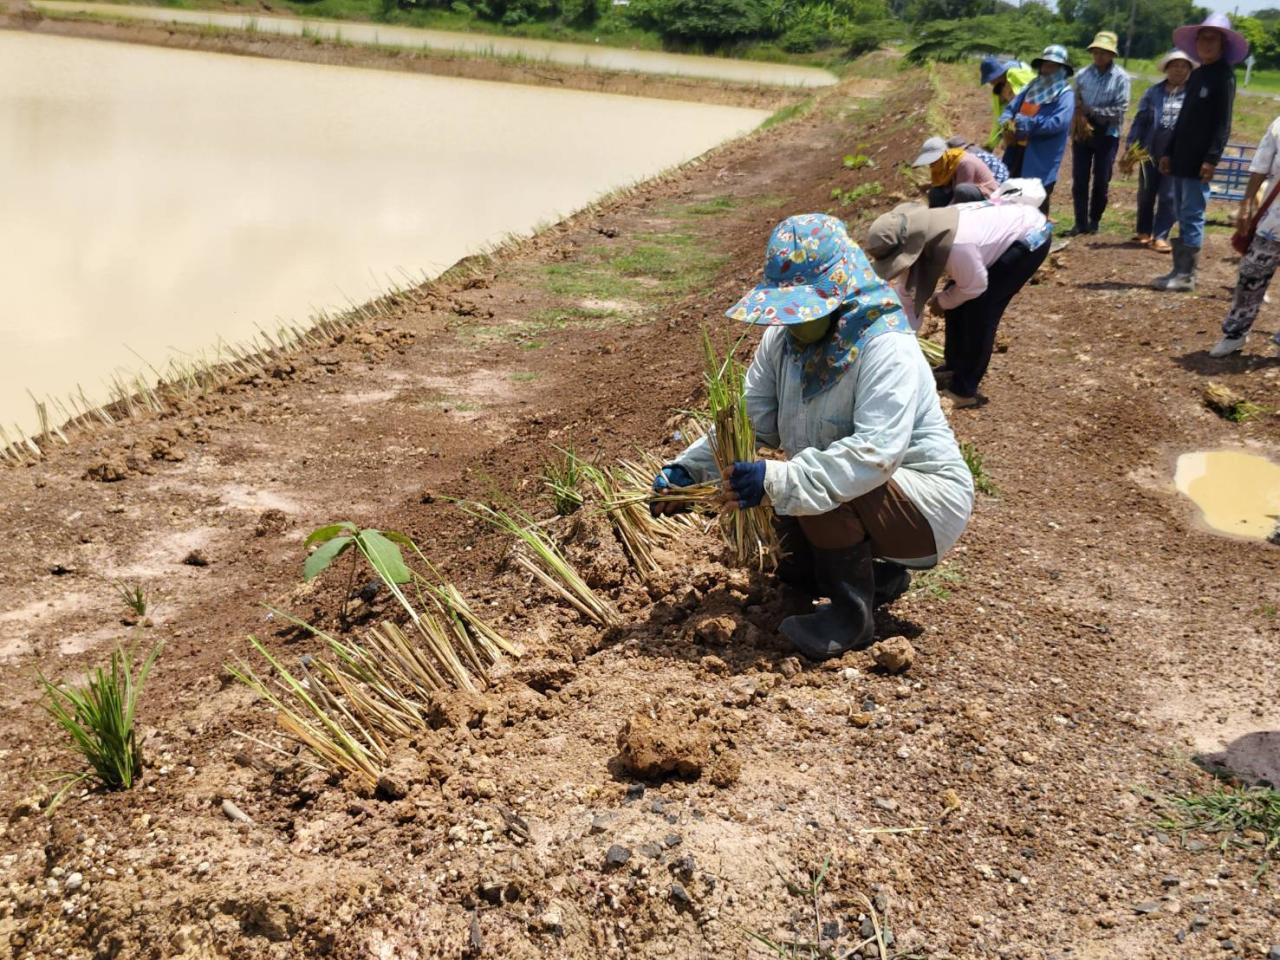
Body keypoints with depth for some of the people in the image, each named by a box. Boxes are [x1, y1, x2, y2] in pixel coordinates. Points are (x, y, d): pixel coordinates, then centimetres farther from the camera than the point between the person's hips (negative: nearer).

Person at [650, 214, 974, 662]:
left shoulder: (886, 349, -28)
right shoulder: (785, 339, -3)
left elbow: (876, 453, -39)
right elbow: (749, 419, -3)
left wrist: (778, 480, -47)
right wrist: (687, 470, -19)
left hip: (927, 504, -8)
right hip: (854, 507, 9)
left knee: (822, 493, -32)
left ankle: (853, 612, -13)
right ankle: (879, 573, 23)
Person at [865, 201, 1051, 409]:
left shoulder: (954, 246, -39)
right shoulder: (922, 235, -12)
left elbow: (974, 287, -21)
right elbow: (912, 290, 1)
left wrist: (942, 302, -4)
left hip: (1030, 238, -8)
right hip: (1008, 225, 8)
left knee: (978, 309, -13)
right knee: (958, 303, 8)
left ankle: (964, 389, -3)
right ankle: (954, 367, 27)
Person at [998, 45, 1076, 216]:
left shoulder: (1065, 94, -7)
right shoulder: (1031, 87, 16)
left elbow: (1058, 123, -20)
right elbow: (1011, 107, 14)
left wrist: (1028, 124, -19)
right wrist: (1006, 122, -10)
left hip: (1041, 158, -7)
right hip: (1019, 150, 7)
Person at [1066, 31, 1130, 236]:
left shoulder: (1121, 78, -5)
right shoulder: (1082, 75, 5)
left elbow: (1121, 108, -10)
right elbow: (1075, 104, 6)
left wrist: (1092, 111, -14)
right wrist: (1081, 121, -12)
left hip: (1107, 134, -2)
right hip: (1082, 132, 3)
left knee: (1101, 181, 3)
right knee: (1079, 180, 0)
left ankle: (1094, 221, 17)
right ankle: (1080, 223, 5)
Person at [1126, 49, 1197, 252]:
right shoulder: (1153, 92, 4)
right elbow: (1140, 120, 5)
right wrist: (1130, 145, -3)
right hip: (1150, 152, 2)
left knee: (1169, 196, -3)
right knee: (1146, 193, 14)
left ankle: (1160, 236, 3)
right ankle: (1144, 231, 30)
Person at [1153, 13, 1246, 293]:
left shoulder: (1224, 76, -7)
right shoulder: (1195, 75, 17)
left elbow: (1223, 122, -13)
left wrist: (1212, 158, -20)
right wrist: (1168, 151, 17)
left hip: (1200, 160, -8)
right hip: (1182, 157, 8)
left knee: (1192, 217, -7)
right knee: (1183, 217, 10)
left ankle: (1186, 275, -5)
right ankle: (1180, 270, 15)